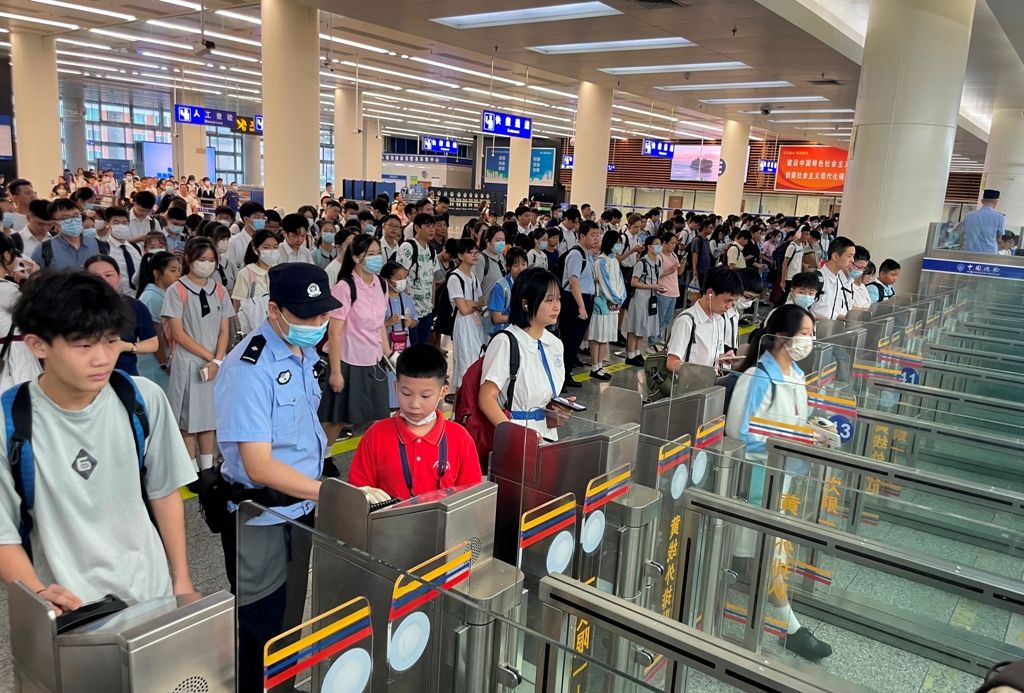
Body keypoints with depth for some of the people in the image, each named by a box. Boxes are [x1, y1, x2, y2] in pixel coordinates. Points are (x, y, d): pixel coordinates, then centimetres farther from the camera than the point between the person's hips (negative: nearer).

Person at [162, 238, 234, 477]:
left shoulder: (219, 291, 7)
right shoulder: (177, 291, -5)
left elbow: (224, 331, 4)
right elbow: (177, 333, -9)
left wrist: (217, 361, -10)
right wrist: (208, 356, -11)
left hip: (215, 365, 4)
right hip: (188, 364, -4)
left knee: (209, 416, 11)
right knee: (189, 419, 3)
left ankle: (208, 468, 20)